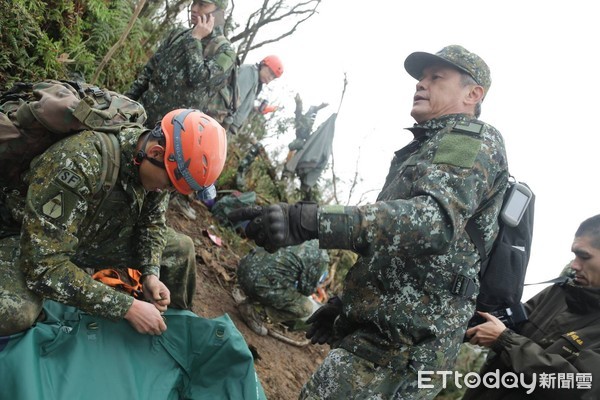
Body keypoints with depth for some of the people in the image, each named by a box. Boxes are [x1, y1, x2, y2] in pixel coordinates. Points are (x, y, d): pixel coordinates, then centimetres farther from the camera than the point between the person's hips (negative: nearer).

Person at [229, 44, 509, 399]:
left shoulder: (476, 140, -7)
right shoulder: (429, 149, 27)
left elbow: (436, 220, -28)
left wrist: (309, 221, -38)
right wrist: (344, 303, 30)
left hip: (398, 348, -10)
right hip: (379, 332, 10)